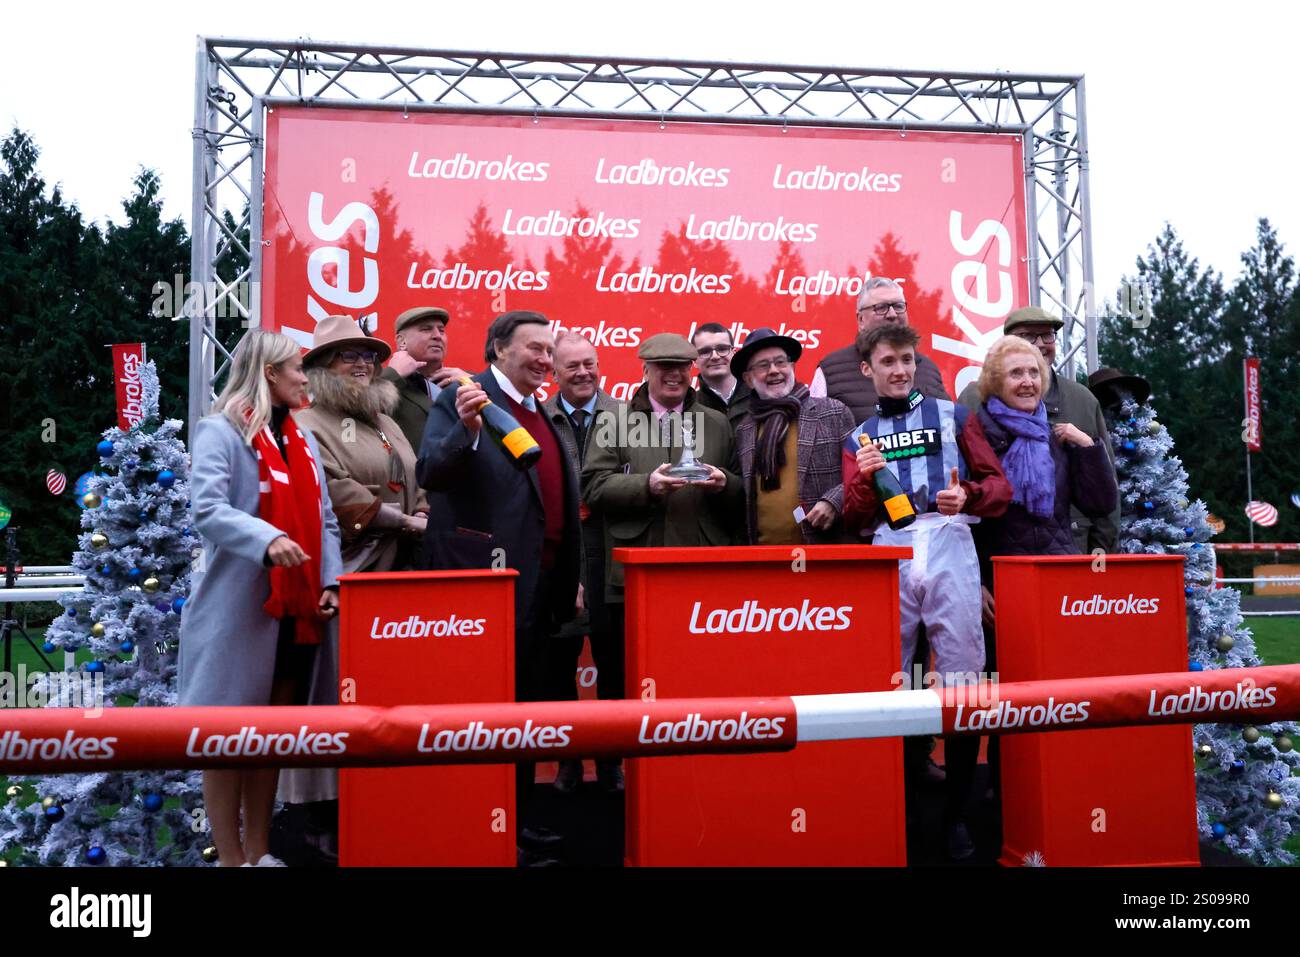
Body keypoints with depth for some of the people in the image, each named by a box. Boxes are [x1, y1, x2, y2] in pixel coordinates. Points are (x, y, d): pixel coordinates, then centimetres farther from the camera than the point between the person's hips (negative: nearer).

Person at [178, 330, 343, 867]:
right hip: (238, 607, -7)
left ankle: (260, 852, 23)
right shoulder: (221, 431, -6)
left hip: (296, 608, 7)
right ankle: (231, 858, 12)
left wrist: (329, 582, 0)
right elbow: (208, 509, -19)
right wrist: (267, 539, -34)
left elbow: (323, 520, 13)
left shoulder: (303, 441, 15)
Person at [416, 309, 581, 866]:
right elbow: (430, 475, -18)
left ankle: (520, 821, 28)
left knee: (525, 707, 15)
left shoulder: (542, 414, 17)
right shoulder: (460, 399, -6)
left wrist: (569, 578, 16)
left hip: (538, 585, 8)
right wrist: (466, 430, -35)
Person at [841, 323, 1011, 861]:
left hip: (949, 546, -1)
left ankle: (955, 814, 10)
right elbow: (852, 517, 11)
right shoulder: (860, 436, 18)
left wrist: (968, 496, -11)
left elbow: (999, 484, 10)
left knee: (961, 681, -2)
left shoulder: (952, 415, 14)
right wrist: (865, 478, -7)